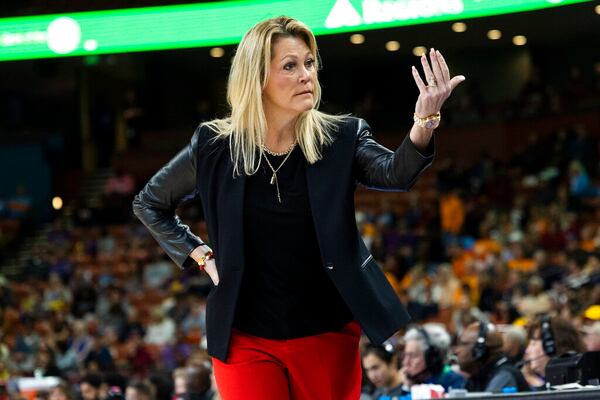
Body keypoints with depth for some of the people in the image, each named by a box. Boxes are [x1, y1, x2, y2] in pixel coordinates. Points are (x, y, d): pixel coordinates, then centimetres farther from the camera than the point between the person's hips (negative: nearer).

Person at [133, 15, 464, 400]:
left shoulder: (341, 137, -3)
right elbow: (149, 204, 11)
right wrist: (202, 256, 1)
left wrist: (425, 121, -42)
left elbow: (395, 173, -24)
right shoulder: (215, 146, -4)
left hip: (328, 334, 1)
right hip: (246, 338, -1)